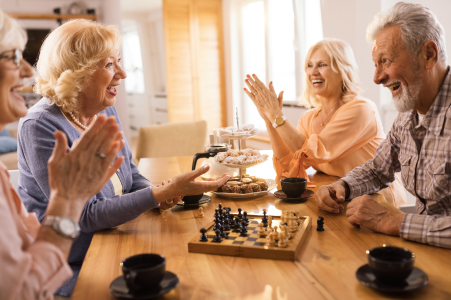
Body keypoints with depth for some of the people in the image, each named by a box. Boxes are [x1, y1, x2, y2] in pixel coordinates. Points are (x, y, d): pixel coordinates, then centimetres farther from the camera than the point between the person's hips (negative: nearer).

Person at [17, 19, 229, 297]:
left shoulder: (106, 110, 3)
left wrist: (160, 194, -10)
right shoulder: (41, 127, -20)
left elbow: (132, 175, 12)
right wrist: (165, 192, -29)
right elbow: (87, 216, -23)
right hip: (71, 270, -6)